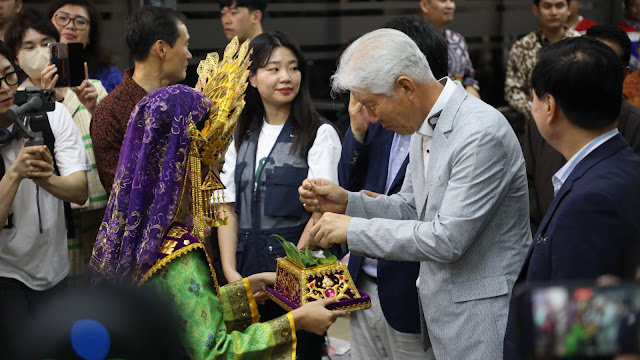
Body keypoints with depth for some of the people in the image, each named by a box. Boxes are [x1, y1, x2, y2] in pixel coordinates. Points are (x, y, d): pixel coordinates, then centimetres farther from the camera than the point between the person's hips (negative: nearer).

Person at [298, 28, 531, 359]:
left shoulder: (482, 133, -24)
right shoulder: (425, 126, 6)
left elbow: (448, 239, -25)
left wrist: (354, 229, -20)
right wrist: (346, 202, -1)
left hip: (480, 316, -9)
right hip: (442, 307, 9)